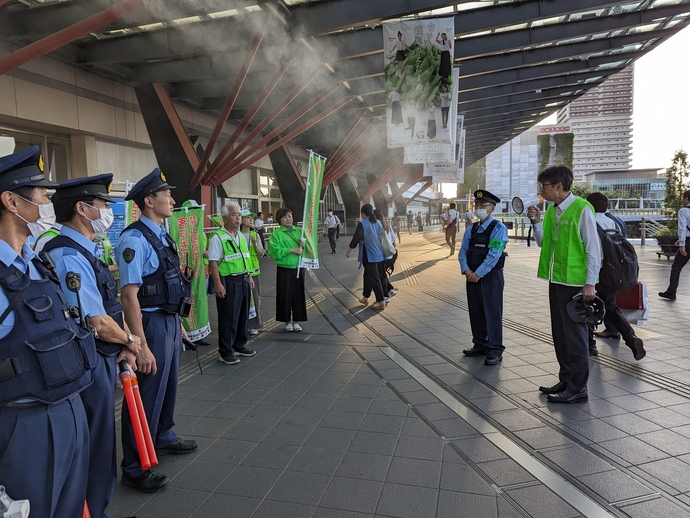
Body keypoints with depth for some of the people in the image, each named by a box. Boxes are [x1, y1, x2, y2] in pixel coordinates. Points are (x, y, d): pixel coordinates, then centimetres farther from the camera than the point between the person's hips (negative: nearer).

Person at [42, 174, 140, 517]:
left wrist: (123, 347, 3)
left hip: (102, 360, 10)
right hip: (87, 367, -10)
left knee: (101, 441, 23)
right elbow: (98, 324, -24)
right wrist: (129, 340, -7)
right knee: (94, 447, 7)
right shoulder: (68, 256, -23)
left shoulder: (86, 251, 9)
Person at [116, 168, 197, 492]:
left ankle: (164, 438, 45)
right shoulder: (135, 240, -19)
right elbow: (129, 296, -23)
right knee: (147, 395, 2)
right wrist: (141, 346, -24)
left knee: (168, 387, 24)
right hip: (152, 324, -9)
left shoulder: (161, 236, 9)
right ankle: (134, 469, 20)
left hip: (170, 322, 9)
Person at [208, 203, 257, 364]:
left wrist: (249, 276, 16)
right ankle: (225, 352, 10)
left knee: (243, 314, 15)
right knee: (228, 318, -2)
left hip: (243, 280, 8)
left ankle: (240, 345, 30)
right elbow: (213, 262, -16)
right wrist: (218, 284, -21)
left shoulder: (241, 236, 13)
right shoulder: (218, 237, -11)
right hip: (228, 281, -8)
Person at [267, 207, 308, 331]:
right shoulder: (276, 233, -2)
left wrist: (303, 245, -10)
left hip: (299, 268, 3)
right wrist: (292, 250, -16)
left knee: (299, 294, 7)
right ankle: (287, 321, 19)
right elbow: (274, 250, -13)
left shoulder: (299, 231, 10)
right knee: (285, 295, 3)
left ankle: (296, 321, 20)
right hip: (284, 269, -3)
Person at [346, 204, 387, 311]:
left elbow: (356, 239, -13)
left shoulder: (362, 224, -13)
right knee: (368, 275, 18)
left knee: (374, 278, -2)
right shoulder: (378, 223, 6)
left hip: (369, 256, -7)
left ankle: (381, 302, 0)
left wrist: (348, 251, 0)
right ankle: (365, 297, 26)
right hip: (380, 254, 7)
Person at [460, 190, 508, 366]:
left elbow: (494, 255, -16)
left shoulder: (498, 228, -8)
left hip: (491, 277, -6)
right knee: (475, 312, 13)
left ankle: (495, 351, 6)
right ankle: (480, 345, 27)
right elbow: (462, 252, 7)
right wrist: (466, 270, -9)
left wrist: (478, 274, -17)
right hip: (472, 276, 6)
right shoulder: (472, 229, 11)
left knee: (492, 313, -2)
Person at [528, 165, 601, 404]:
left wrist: (590, 283, -16)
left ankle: (577, 389, 12)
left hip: (575, 282, -8)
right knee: (559, 333, 15)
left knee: (575, 334, 1)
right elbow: (544, 242, 16)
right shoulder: (552, 210, 10)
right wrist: (536, 222, 0)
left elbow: (594, 249, -13)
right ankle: (566, 380, 29)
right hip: (556, 280, 8)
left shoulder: (582, 209, -13)